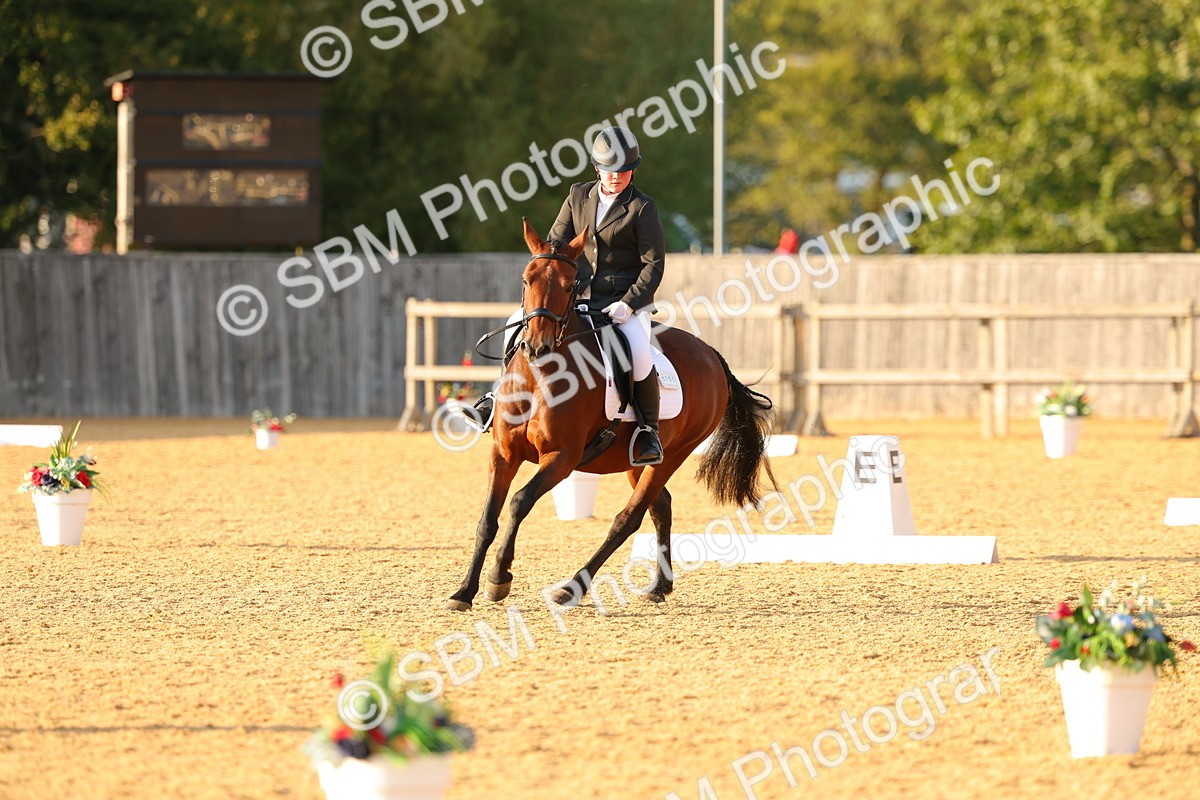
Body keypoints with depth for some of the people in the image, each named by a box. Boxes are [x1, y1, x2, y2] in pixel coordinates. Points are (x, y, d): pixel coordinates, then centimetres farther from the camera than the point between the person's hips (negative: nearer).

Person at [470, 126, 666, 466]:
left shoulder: (642, 207, -7)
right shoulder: (579, 196, 7)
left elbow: (653, 264, -8)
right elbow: (556, 243, 10)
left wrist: (629, 304, -19)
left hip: (626, 299, -5)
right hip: (580, 295, 5)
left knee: (638, 354, -31)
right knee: (519, 322, -5)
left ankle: (649, 430, -12)